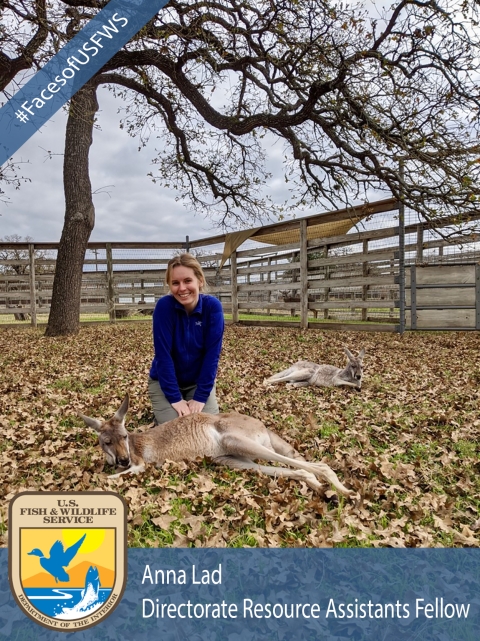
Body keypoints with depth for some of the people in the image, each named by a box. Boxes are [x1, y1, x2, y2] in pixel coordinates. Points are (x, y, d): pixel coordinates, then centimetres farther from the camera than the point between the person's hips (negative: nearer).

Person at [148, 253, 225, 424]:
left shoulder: (213, 306, -19)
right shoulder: (164, 306, -22)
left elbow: (212, 354, -18)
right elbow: (163, 354, -22)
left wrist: (200, 397, -20)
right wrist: (174, 398, -23)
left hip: (199, 381, 2)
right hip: (164, 381, -1)